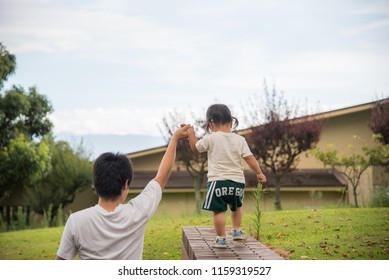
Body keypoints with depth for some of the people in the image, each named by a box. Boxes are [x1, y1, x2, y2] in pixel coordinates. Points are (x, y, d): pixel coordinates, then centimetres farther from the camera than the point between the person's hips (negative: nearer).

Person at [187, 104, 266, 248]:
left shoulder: (210, 139, -7)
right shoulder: (239, 139, 0)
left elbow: (195, 147, 7)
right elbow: (249, 157, -1)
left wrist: (191, 133, 20)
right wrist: (259, 173, 7)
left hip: (218, 181, -4)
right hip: (237, 181, 4)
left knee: (219, 211, 0)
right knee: (236, 207, 28)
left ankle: (221, 239, 1)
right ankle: (236, 230, 33)